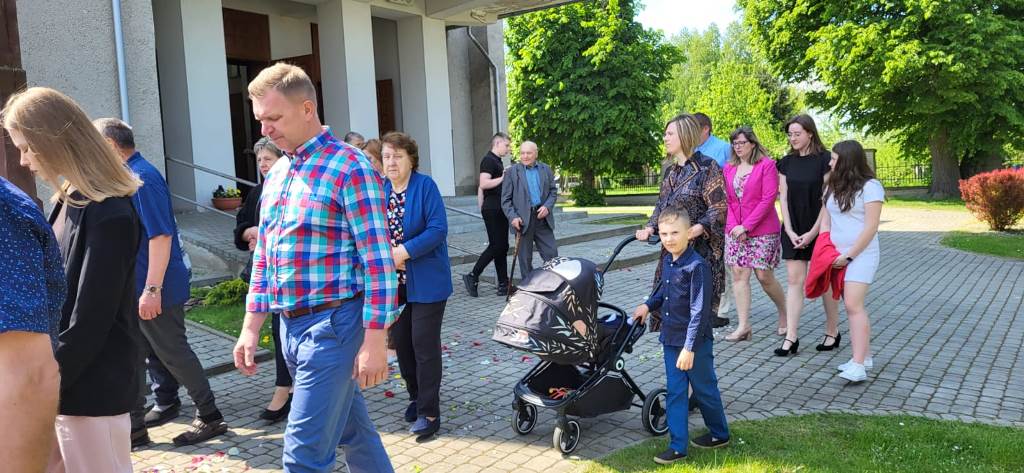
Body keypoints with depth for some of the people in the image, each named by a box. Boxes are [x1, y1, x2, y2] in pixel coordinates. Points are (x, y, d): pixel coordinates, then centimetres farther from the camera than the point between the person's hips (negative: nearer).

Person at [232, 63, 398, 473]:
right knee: (352, 430, 19)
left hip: (332, 324, -8)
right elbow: (263, 258, 18)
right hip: (290, 326, 8)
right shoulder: (276, 175, 12)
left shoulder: (349, 168, -12)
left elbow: (378, 261, -15)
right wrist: (251, 328, 15)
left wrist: (373, 342, -17)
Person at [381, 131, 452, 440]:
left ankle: (429, 412, 7)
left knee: (424, 344, -3)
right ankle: (416, 396, 32)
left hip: (425, 282, -5)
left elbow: (438, 229, -17)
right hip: (393, 281, 6)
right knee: (401, 342, 13)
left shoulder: (425, 186, -9)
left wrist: (404, 252, -22)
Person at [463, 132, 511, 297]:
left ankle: (503, 285, 11)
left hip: (499, 209, 10)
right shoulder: (488, 160, -11)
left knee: (502, 247, 8)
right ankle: (472, 276, 0)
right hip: (492, 210, -10)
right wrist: (502, 178, -16)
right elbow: (483, 184, -24)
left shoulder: (497, 161, 19)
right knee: (496, 246, -9)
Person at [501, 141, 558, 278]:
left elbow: (553, 191, 12)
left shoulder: (546, 169, 10)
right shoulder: (512, 171, 0)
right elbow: (505, 199, -2)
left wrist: (547, 206, -6)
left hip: (542, 217, 3)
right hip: (523, 219, -2)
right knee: (525, 258, 5)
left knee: (552, 254, 2)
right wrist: (513, 217, -15)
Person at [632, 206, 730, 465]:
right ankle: (677, 446, 17)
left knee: (704, 389, 11)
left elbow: (700, 311, -23)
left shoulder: (697, 266, -22)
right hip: (671, 338, 7)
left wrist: (689, 347, -24)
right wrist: (648, 305, 13)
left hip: (695, 342, -7)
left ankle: (720, 434, 33)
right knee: (675, 392, 9)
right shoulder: (667, 261, 3)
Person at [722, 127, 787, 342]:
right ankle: (743, 326, 3)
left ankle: (784, 312, 26)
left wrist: (746, 226, -15)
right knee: (739, 275, 0)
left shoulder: (767, 165, -6)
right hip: (735, 231, 5)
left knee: (764, 275, -1)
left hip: (762, 230, -5)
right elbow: (727, 200, 8)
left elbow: (768, 199, -12)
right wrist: (733, 226, -6)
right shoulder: (729, 168, 9)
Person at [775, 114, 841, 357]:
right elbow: (783, 198, 5)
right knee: (794, 280, 0)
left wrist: (813, 232, -13)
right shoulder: (786, 162, 6)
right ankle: (791, 338, 1)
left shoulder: (824, 160, -8)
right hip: (793, 230, 4)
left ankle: (832, 332, 21)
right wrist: (789, 231, -5)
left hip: (819, 228, -4)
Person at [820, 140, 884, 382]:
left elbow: (871, 227, -13)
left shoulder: (869, 186, -8)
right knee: (852, 306, 8)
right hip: (836, 257, 7)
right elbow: (825, 220, 15)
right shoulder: (832, 187, 14)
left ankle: (858, 365, -17)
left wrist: (849, 255, -15)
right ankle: (865, 357, 16)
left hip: (860, 255, -7)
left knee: (853, 305, -15)